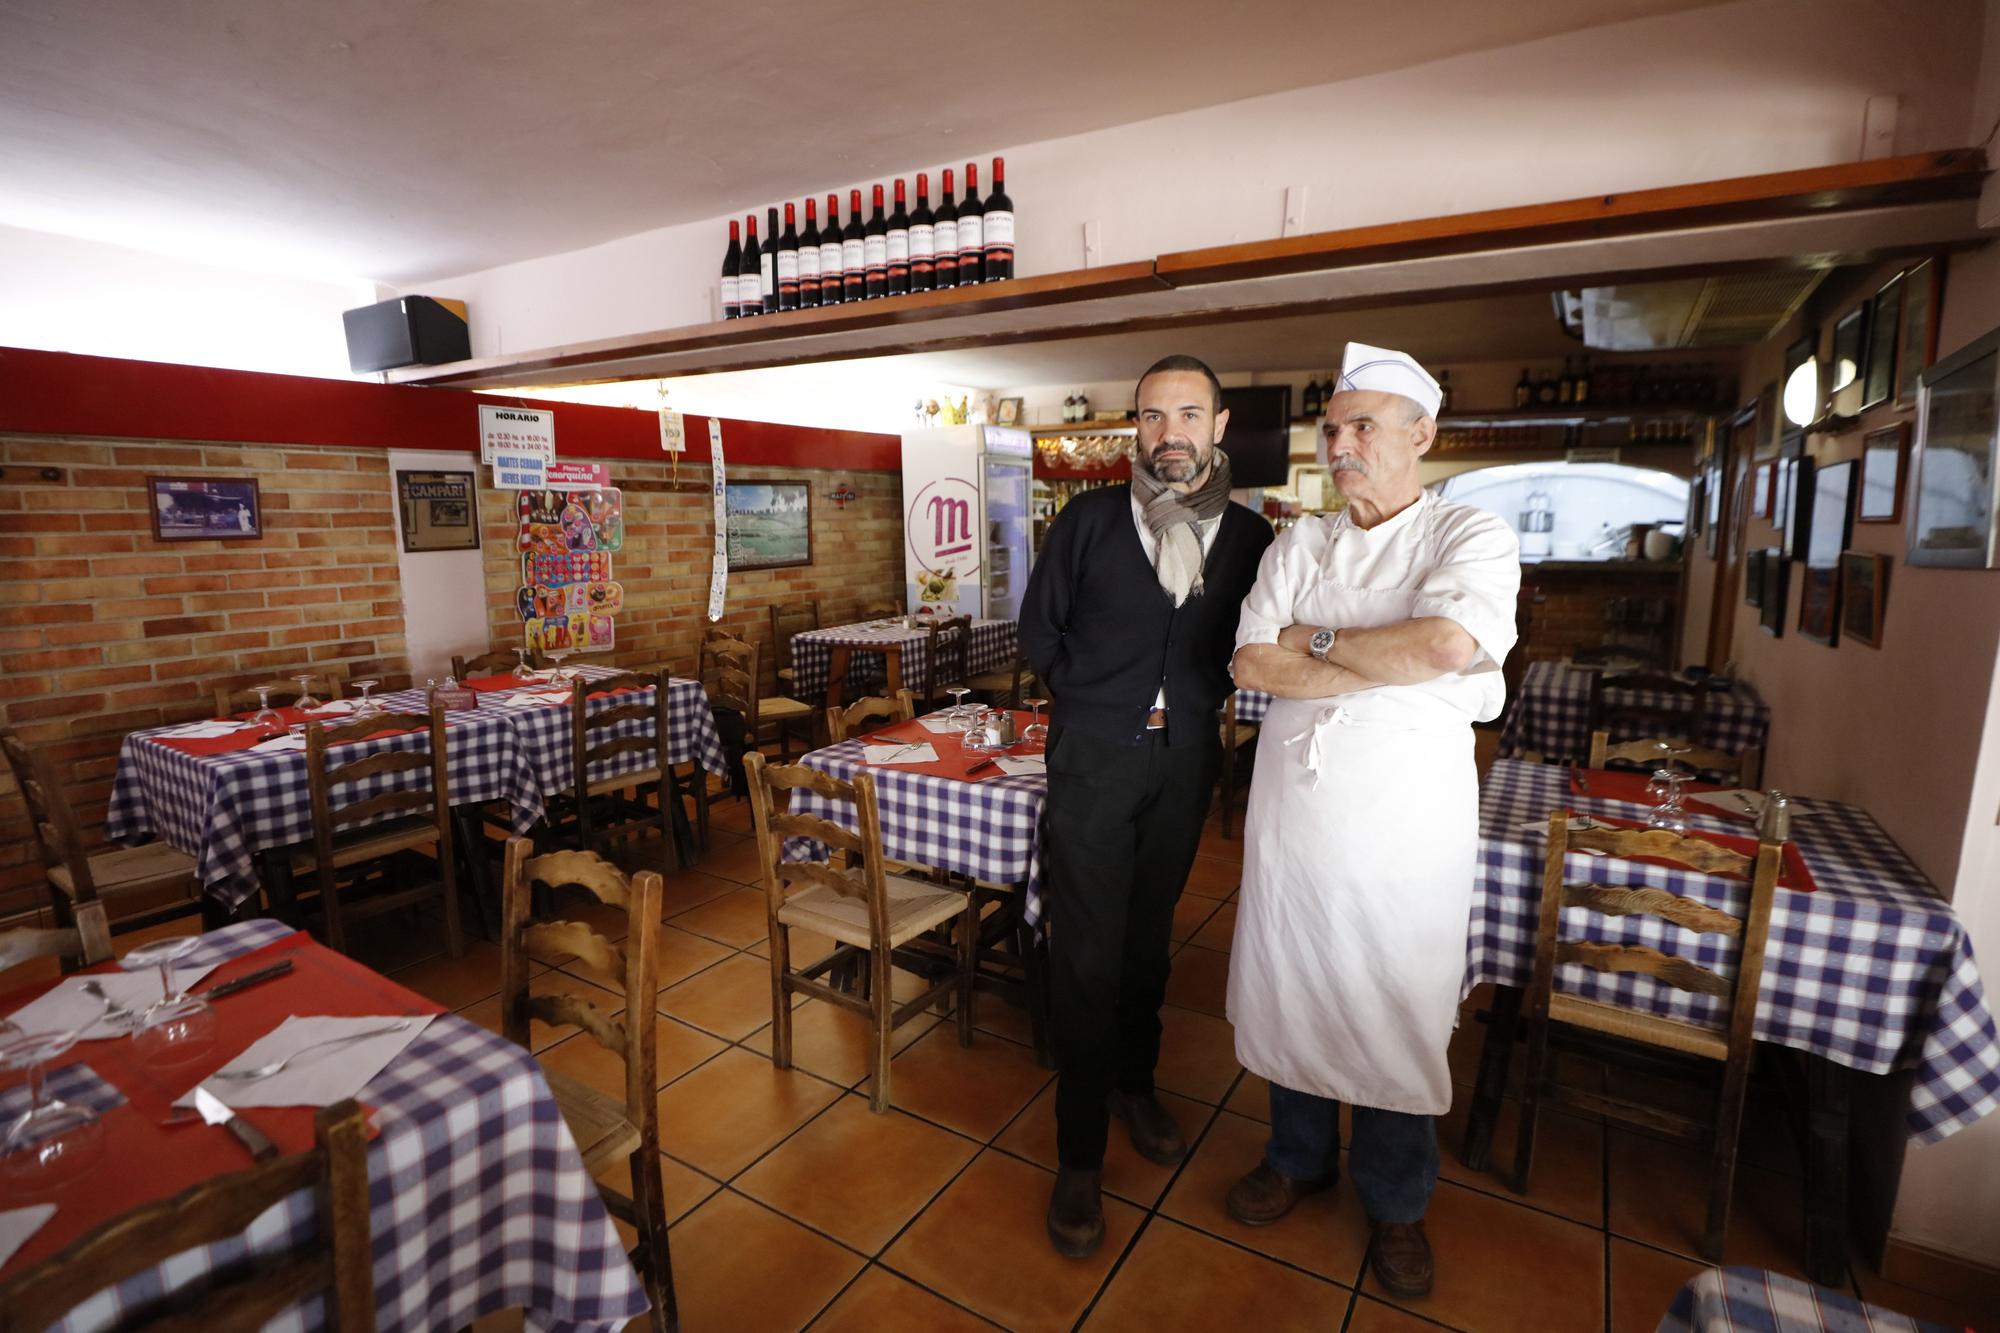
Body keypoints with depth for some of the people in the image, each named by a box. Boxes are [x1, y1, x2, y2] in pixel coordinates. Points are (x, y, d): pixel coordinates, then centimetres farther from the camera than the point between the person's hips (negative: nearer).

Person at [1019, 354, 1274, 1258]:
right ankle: (1080, 1155, 14)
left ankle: (1133, 1081, 42)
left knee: (1148, 931, 18)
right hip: (1093, 753, -2)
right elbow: (1039, 625, 4)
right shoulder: (1090, 520, -4)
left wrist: (1204, 700, 2)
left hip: (1185, 758, 3)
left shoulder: (1249, 536, 1)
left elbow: (1249, 642, 12)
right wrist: (1086, 698, 0)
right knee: (1086, 948, -1)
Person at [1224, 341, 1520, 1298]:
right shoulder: (1298, 547, 7)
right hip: (1292, 798, 4)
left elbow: (1446, 644, -24)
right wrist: (1392, 664, -14)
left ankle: (1395, 1201, 36)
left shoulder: (1472, 538, -3)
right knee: (1290, 986, 15)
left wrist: (1319, 639, -11)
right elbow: (1252, 663, -7)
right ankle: (1299, 1156, 41)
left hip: (1404, 810, -3)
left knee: (1395, 1005, 11)